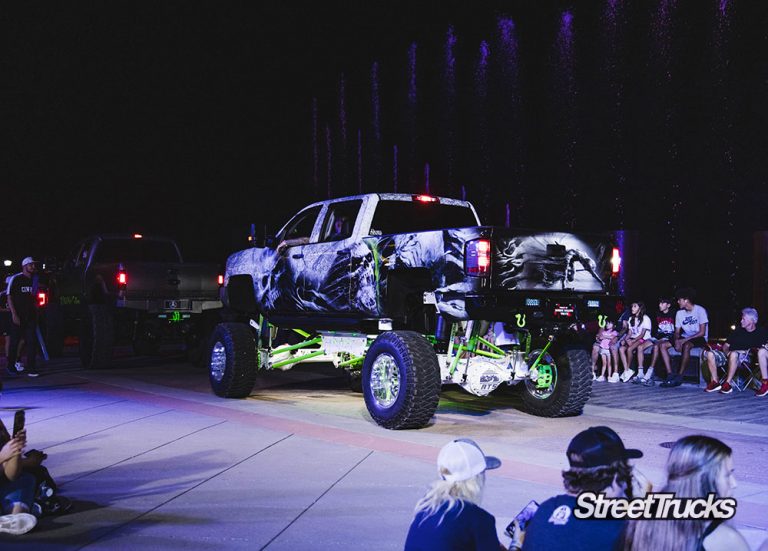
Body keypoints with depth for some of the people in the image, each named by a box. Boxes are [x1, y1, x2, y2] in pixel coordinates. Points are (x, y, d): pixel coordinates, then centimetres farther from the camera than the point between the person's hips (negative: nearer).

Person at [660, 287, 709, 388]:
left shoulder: (700, 310, -11)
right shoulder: (679, 313, 8)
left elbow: (702, 332, -16)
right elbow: (677, 332, 9)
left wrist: (685, 340, -22)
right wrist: (676, 340, -15)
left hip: (700, 338, -7)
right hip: (685, 338, 7)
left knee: (686, 346, -39)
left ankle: (679, 377, -32)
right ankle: (670, 375, -21)